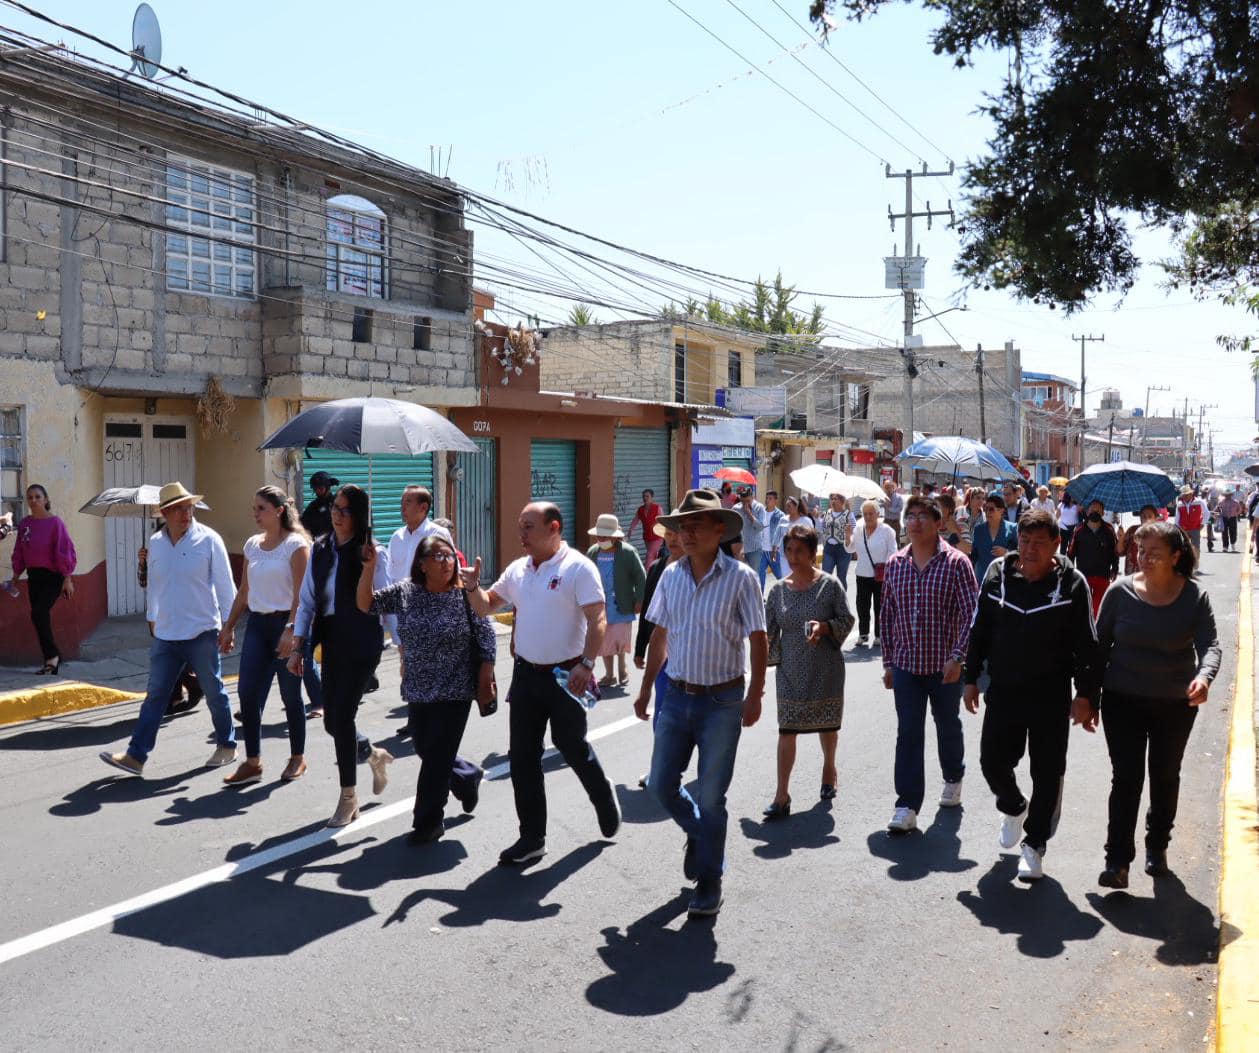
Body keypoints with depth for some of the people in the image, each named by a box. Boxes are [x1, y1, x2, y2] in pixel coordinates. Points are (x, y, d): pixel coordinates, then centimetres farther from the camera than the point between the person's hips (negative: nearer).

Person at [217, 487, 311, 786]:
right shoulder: (252, 545, 11)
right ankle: (252, 762, 6)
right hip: (257, 624, 6)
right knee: (247, 692, -2)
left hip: (286, 623, -6)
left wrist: (291, 630, -23)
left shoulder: (296, 544, -8)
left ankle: (298, 758, 19)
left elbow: (300, 594, -14)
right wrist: (229, 626, 15)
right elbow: (243, 591, 17)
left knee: (290, 695, 4)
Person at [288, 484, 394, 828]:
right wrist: (298, 646, 4)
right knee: (332, 721, 8)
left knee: (342, 716, -8)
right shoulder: (320, 550, 7)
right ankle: (375, 755, 38)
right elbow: (307, 600, 8)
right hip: (332, 642, 6)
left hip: (362, 644, -6)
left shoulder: (372, 554, -7)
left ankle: (348, 797, 9)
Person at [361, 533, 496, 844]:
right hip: (418, 690, 4)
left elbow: (486, 636, -6)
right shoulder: (405, 592, -1)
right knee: (424, 749, 15)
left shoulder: (465, 595, -10)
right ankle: (468, 777, 44)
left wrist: (485, 678, -9)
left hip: (455, 691, -4)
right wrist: (369, 568, -16)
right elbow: (366, 603, -4)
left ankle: (428, 821, 14)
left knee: (437, 756, -1)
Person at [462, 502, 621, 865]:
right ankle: (532, 838, 15)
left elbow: (597, 620, -17)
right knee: (522, 757, 5)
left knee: (572, 747, 9)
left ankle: (603, 796, 40)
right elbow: (486, 607, 16)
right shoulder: (517, 569, 8)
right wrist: (472, 587, -4)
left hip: (566, 675, -6)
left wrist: (586, 664, -27)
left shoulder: (578, 568, -12)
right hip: (526, 674, 6)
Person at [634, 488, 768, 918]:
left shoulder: (740, 578, -11)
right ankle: (698, 833, 39)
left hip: (722, 701, -5)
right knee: (661, 785, 9)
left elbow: (758, 640, -8)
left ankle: (709, 885, 18)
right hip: (677, 697, 5)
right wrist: (646, 689, 13)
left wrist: (754, 695, -14)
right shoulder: (671, 576, 3)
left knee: (711, 798, 2)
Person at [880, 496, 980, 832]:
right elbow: (888, 615, 9)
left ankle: (953, 779, 42)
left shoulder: (956, 563, -8)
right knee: (908, 734, -1)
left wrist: (957, 657, -19)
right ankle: (907, 806, 1)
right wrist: (888, 662, 8)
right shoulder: (895, 564, 4)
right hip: (906, 663, 2)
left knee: (948, 726, 16)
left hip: (944, 665, -2)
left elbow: (970, 614, -11)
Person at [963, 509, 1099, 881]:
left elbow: (1086, 643, -4)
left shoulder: (1071, 583, -8)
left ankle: (1034, 843, 23)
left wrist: (1086, 693, -7)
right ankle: (1013, 808, 39)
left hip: (1051, 694, -2)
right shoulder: (998, 575, -1)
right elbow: (980, 630, 8)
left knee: (1047, 773, 6)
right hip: (1003, 690, 2)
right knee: (993, 761, 6)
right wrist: (971, 678, 8)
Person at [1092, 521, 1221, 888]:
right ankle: (1117, 860, -3)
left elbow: (1210, 645, -17)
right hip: (1123, 700, -1)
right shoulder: (1121, 591, -9)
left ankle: (1157, 846, 36)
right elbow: (1100, 645, -2)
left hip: (1176, 704, 1)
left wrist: (1204, 676, -40)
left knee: (1165, 776, 16)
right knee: (1126, 778, -5)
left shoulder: (1195, 597, -8)